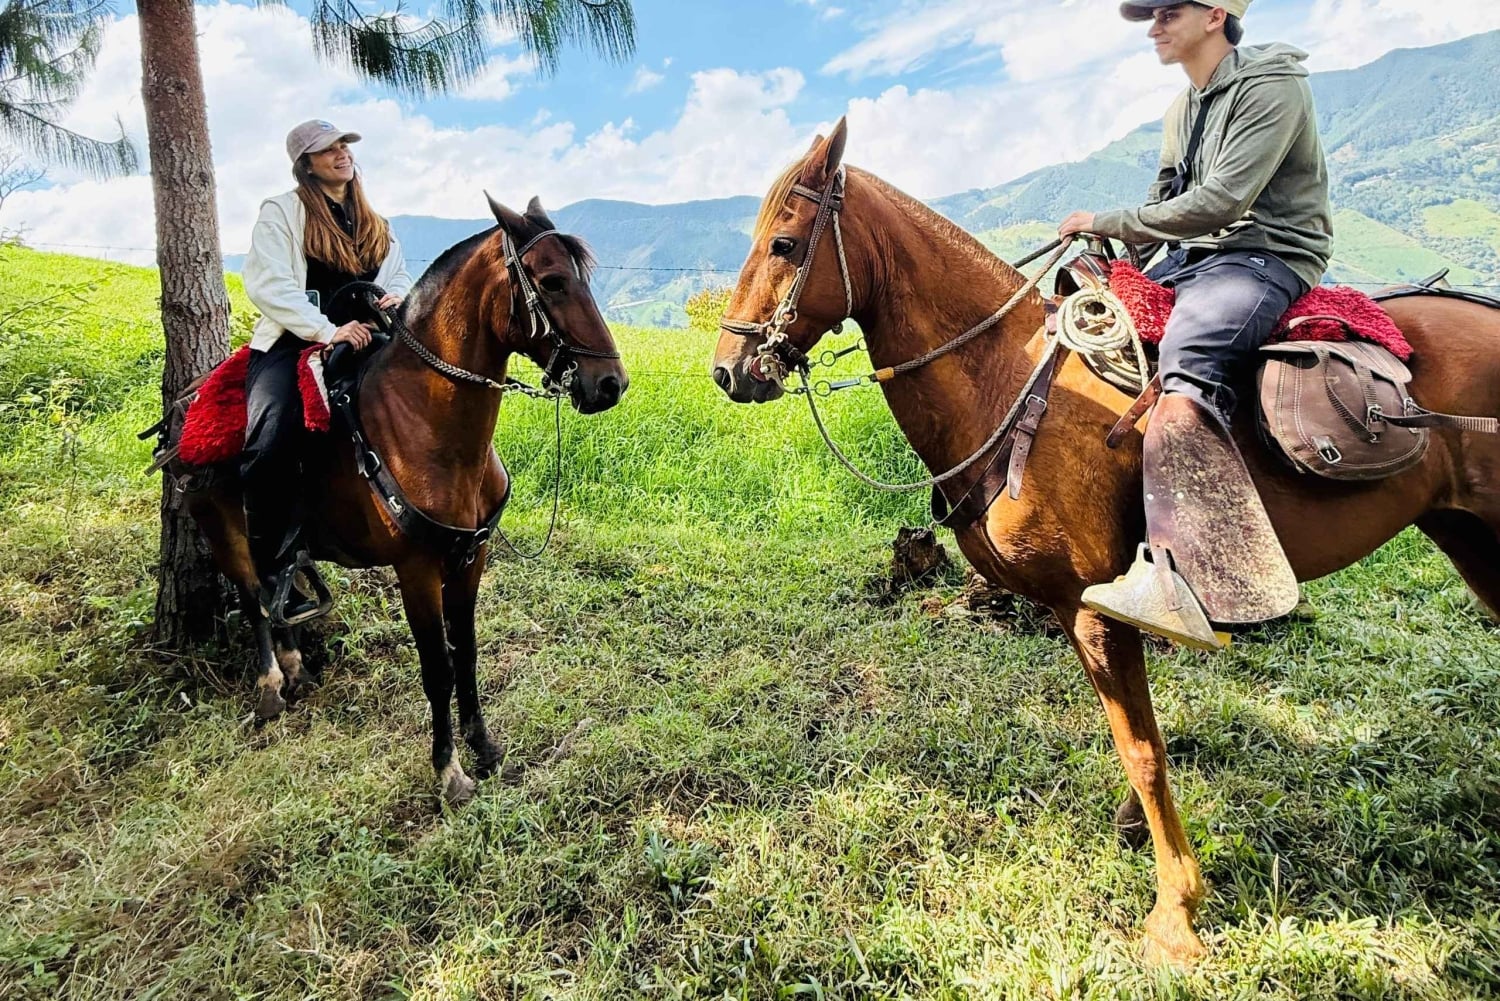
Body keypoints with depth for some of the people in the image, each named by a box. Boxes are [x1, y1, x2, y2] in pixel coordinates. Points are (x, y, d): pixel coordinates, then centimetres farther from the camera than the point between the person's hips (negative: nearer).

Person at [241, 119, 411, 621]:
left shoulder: (374, 223, 21)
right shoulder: (281, 212, 3)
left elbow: (400, 275, 23)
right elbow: (265, 284, -8)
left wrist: (395, 297, -3)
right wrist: (326, 329, -21)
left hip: (361, 339, 5)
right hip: (294, 341, -5)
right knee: (270, 445, -28)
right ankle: (271, 572, -17)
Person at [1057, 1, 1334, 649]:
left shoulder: (1271, 87, -9)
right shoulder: (1183, 111, 19)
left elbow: (1222, 199, -20)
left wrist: (1109, 223, -16)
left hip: (1271, 256, -9)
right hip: (1195, 256, 9)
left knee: (1188, 355, -37)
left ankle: (1178, 577, -48)